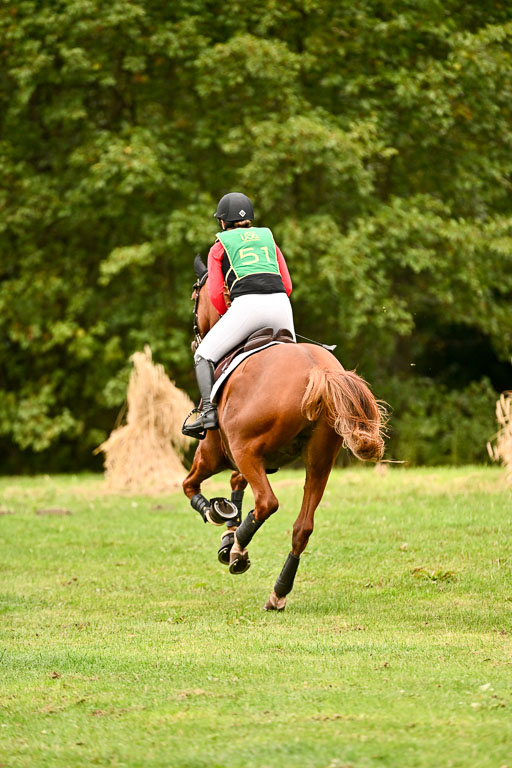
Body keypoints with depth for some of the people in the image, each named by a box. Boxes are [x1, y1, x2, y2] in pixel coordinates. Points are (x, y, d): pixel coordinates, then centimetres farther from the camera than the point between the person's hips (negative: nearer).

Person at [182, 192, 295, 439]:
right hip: (281, 306, 4)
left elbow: (216, 295, 10)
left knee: (204, 355, 8)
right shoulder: (268, 238, 26)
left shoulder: (219, 247, 16)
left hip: (246, 305, -4)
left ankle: (209, 412, -10)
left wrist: (229, 316, 27)